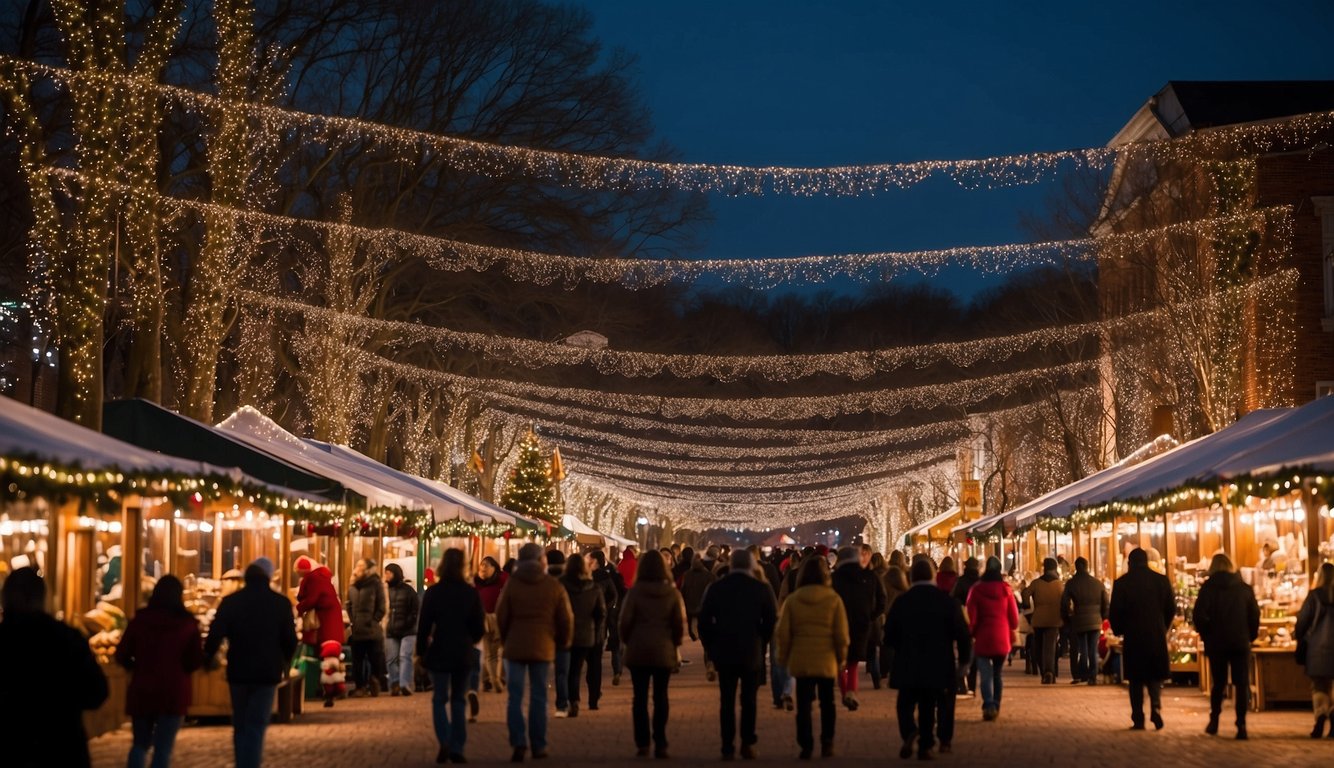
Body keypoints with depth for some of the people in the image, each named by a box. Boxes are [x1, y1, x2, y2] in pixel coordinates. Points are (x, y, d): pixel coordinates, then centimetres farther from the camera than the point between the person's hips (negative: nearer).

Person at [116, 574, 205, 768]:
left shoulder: (140, 619, 0)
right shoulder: (187, 623, -4)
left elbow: (122, 655, 2)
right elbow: (196, 661, -4)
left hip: (142, 690, 2)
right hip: (174, 692, -2)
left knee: (140, 744, 17)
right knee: (163, 747, 1)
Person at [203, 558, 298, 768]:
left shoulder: (230, 601, -2)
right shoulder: (281, 603, -3)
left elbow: (215, 634, -4)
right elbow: (290, 640, 1)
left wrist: (208, 658, 15)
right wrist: (285, 661, 21)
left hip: (238, 671, 2)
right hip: (267, 671, -2)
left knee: (240, 725, 16)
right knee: (256, 725, -2)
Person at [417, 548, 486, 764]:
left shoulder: (433, 592, -7)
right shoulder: (471, 593, -2)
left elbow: (424, 625, -6)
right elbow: (479, 627, 1)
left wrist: (420, 651, 5)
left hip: (439, 653, -1)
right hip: (463, 654, 1)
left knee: (439, 699, 5)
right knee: (458, 700, 11)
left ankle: (444, 742, -14)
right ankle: (457, 748, 6)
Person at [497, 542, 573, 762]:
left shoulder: (512, 584, -3)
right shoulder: (553, 586, -1)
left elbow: (501, 616, -2)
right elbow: (566, 619, 0)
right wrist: (562, 642, 16)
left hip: (515, 646, -1)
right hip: (543, 647, 1)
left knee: (515, 697, 2)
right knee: (538, 698, 7)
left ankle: (518, 743, -11)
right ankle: (538, 746, 8)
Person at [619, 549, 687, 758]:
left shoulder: (635, 592, -7)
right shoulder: (672, 593, -4)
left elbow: (625, 621, -7)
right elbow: (680, 623, -3)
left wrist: (628, 641, 10)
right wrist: (675, 644, 12)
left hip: (638, 651, -1)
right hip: (664, 651, 1)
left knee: (640, 696, 6)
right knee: (660, 696, 7)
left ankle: (642, 743, 4)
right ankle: (660, 743, 2)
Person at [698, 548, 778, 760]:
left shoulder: (716, 588, 0)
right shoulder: (762, 589, -5)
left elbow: (704, 620, -1)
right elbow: (771, 621, -6)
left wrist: (711, 647, 8)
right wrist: (761, 643, 6)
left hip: (724, 653, 1)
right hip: (752, 653, -1)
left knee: (727, 701, 6)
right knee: (749, 700, 8)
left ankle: (728, 747, 3)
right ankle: (747, 744, 2)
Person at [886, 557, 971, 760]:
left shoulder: (902, 601, -4)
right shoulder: (946, 600, -5)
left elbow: (889, 633, 1)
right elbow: (962, 633, -6)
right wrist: (964, 658, 7)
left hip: (908, 665, 0)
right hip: (938, 665, 0)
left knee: (906, 704, 10)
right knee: (928, 706, 11)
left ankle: (909, 731, -17)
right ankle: (925, 745, 6)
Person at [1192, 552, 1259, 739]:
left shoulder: (1208, 588, -2)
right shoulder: (1245, 588, 4)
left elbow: (1200, 615, -9)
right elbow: (1255, 615, 3)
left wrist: (1205, 635, 5)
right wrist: (1250, 636, 12)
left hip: (1216, 642, 0)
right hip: (1241, 643, 0)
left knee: (1218, 683, 14)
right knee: (1241, 684, 0)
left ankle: (1214, 721, 16)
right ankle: (1241, 725, -8)